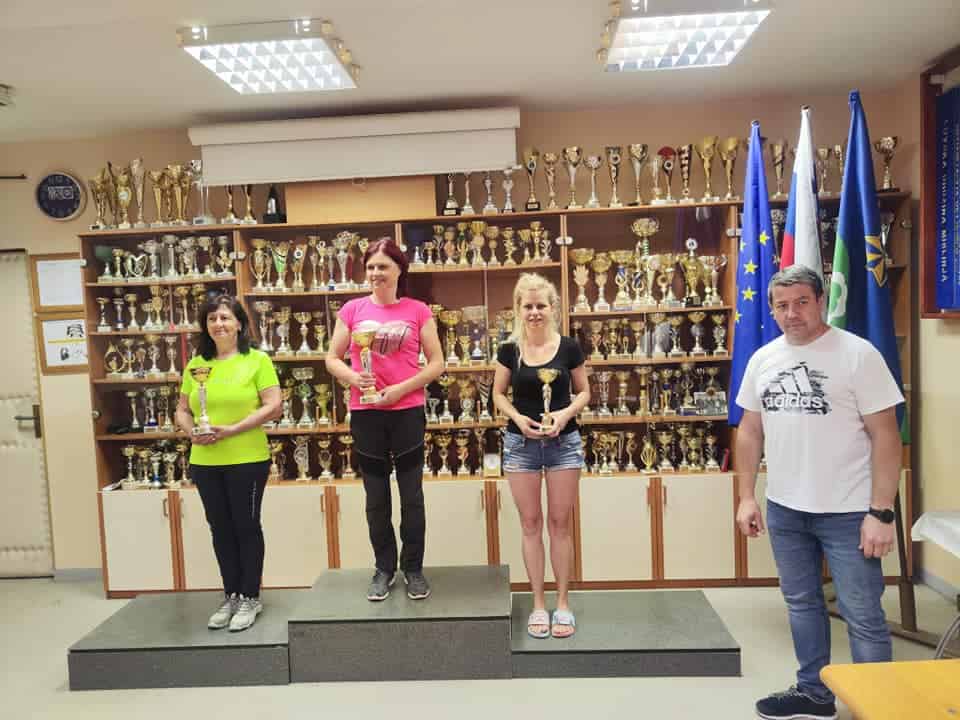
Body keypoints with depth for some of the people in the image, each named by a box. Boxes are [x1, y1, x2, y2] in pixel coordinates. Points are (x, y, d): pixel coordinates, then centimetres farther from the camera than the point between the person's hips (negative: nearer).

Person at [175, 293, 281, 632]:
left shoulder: (257, 360, -5)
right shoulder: (195, 365, 9)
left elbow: (273, 406, -11)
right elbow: (182, 410, 13)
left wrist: (231, 430, -18)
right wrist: (191, 432, -8)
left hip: (248, 460, -5)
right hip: (205, 462, 5)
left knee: (246, 527, 6)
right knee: (221, 529, 14)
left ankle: (250, 598, 21)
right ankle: (230, 596, 29)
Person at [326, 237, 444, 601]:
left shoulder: (418, 311, -1)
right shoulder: (352, 310, 3)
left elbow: (436, 363, 0)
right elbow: (332, 359, 7)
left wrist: (401, 388, -12)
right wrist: (353, 377, -13)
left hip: (407, 412, -1)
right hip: (365, 413, 2)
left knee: (412, 496, 7)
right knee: (376, 498, 12)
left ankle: (414, 569, 23)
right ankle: (384, 568, 27)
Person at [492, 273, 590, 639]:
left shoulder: (569, 348, -4)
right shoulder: (509, 350, -2)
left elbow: (584, 391, 6)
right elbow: (498, 394, 6)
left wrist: (566, 413, -14)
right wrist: (517, 416, -13)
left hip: (563, 442, 0)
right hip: (520, 443, 1)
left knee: (560, 522, 8)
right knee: (530, 523, 8)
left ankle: (563, 603, 22)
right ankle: (538, 604, 21)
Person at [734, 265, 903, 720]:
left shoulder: (857, 354, -10)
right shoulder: (763, 359, 5)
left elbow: (885, 436, -12)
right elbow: (750, 432, 10)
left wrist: (881, 513, -16)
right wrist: (746, 496, 6)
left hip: (848, 511, -5)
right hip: (784, 508, 5)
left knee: (862, 615, 6)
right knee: (801, 603, 19)